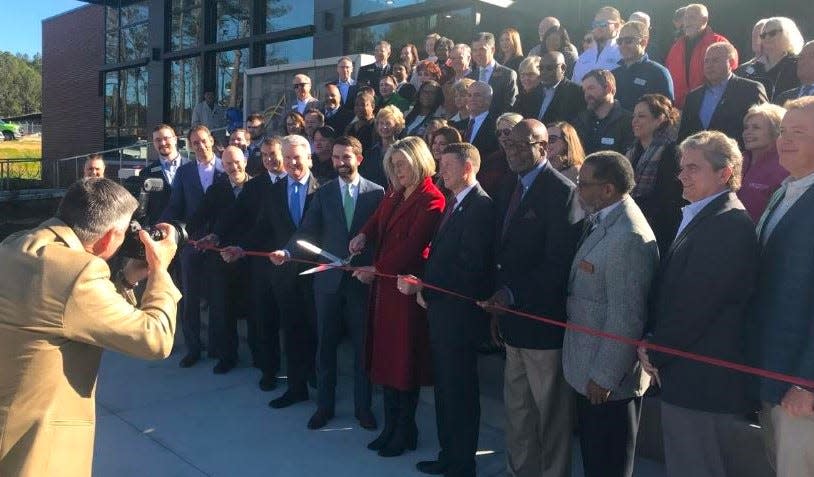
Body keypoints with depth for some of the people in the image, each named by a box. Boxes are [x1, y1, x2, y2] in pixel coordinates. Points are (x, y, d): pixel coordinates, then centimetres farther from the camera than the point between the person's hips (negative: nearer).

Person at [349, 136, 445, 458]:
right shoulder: (394, 195, 13)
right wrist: (363, 235, -14)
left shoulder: (431, 199, -13)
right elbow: (376, 223, 8)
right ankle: (392, 427, 26)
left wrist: (376, 270, -17)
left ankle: (405, 432, 20)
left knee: (404, 358, 4)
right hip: (384, 285, 8)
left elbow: (412, 245, -19)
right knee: (385, 356, 13)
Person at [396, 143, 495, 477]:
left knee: (460, 391, 5)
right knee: (445, 389, 19)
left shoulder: (480, 206, -18)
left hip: (459, 315, -9)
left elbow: (468, 268, -24)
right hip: (441, 312, 9)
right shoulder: (455, 203, 12)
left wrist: (423, 287, -17)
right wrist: (423, 286, -2)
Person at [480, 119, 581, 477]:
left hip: (543, 320, -8)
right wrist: (498, 307, 10)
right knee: (516, 407, 20)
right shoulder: (507, 191, 11)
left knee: (551, 411, 7)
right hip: (512, 318, 8)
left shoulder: (562, 192, -15)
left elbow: (558, 263, -22)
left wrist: (512, 294, -25)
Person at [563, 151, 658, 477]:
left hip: (607, 379, -9)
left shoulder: (629, 237, -24)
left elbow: (626, 318, -25)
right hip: (587, 368, 9)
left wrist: (604, 376, -20)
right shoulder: (599, 221, 7)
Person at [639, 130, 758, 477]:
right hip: (688, 375, 10)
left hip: (700, 380, -10)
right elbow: (671, 292, 14)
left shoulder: (729, 223, -19)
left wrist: (654, 352, -12)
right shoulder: (699, 217, 14)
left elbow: (698, 303, -23)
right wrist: (653, 347, 4)